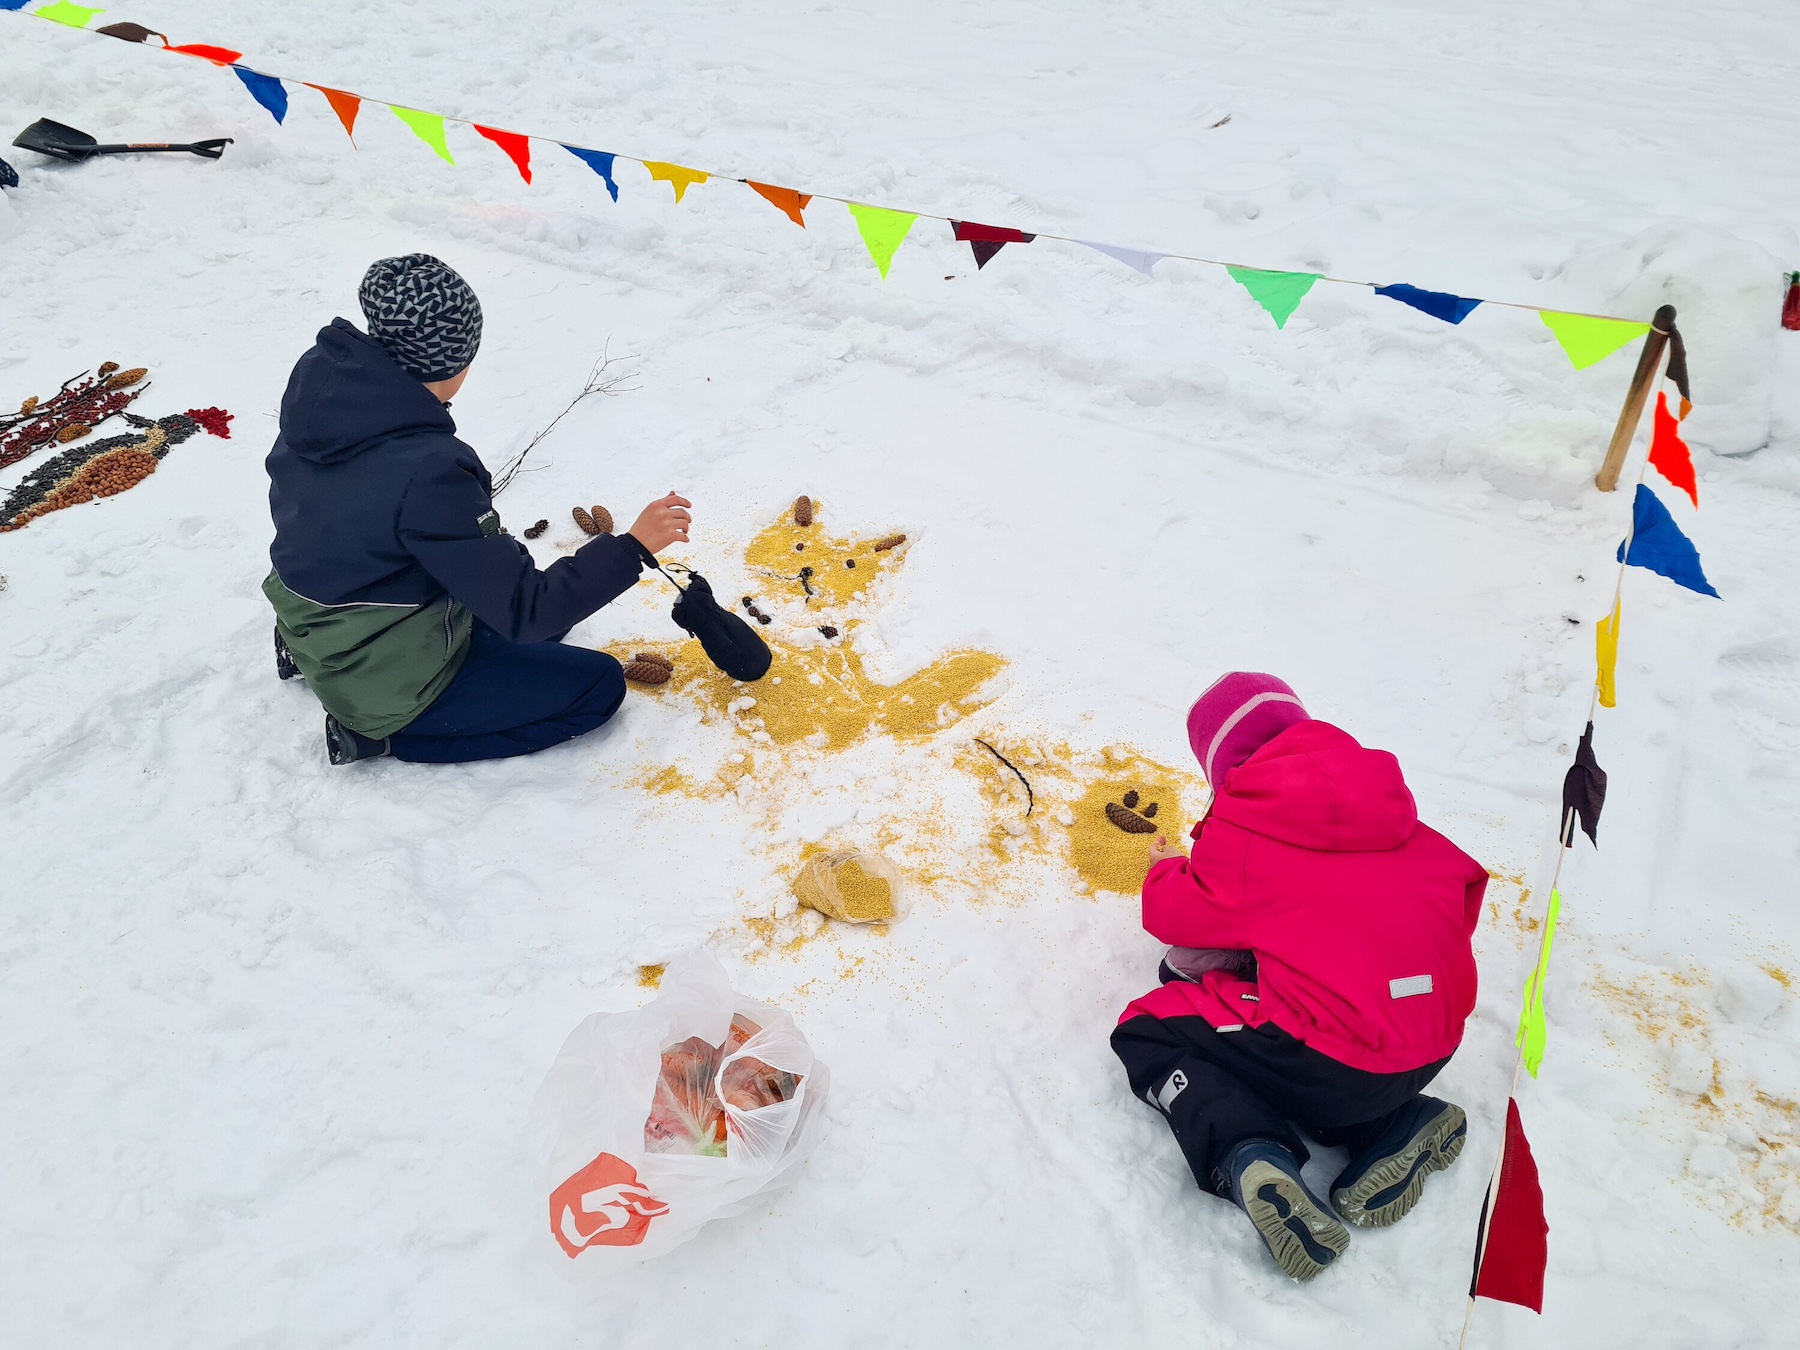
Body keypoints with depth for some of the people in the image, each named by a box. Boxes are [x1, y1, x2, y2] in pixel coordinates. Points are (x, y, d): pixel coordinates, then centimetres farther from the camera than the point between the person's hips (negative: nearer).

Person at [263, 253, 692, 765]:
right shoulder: (427, 471, -35)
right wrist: (633, 547, -22)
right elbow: (523, 612, -27)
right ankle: (382, 734, -1)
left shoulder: (316, 376, -11)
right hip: (387, 681, -8)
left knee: (549, 619, 22)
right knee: (599, 686, 0)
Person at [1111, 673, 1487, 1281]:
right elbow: (1461, 880, 18)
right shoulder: (1385, 799, 11)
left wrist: (1165, 870, 28)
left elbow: (1178, 917, 5)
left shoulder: (1244, 826, -5)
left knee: (1144, 1032, 10)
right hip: (1433, 1051, 7)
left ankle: (1244, 1153, -17)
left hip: (1329, 1065, -7)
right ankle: (1396, 1125, 13)